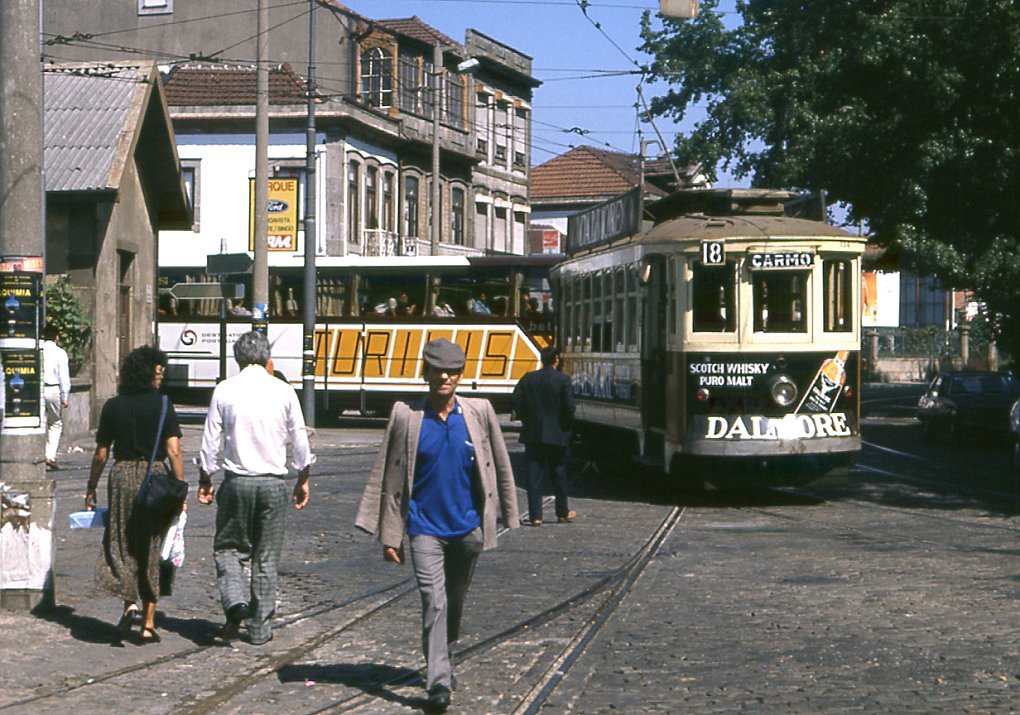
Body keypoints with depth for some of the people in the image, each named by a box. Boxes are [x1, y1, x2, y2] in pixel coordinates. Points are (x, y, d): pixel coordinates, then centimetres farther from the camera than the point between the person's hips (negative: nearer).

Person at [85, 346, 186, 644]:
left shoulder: (113, 406, 3)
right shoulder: (162, 404, -6)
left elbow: (101, 454, 6)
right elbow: (174, 452, -12)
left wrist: (91, 489, 17)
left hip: (121, 477, 2)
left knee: (120, 545, 13)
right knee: (151, 550, 7)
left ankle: (129, 604, -10)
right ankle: (148, 625, 10)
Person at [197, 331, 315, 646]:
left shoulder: (224, 390, -3)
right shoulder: (284, 391, -1)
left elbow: (210, 442, 0)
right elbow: (300, 442, 5)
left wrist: (205, 480, 12)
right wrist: (303, 480, 17)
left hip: (236, 482, -1)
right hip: (273, 483, 1)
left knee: (228, 548, 13)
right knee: (266, 556, 10)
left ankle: (235, 602, -12)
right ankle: (259, 627, 13)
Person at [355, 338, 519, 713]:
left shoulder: (479, 412, -1)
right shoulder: (406, 416, -5)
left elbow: (500, 467, 9)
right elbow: (390, 480, -2)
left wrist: (509, 515, 11)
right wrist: (390, 536, -3)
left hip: (467, 526, 2)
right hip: (425, 527, -2)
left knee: (455, 602, 16)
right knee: (434, 602, -13)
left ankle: (441, 658, 39)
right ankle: (438, 681, -12)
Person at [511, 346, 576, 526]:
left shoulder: (528, 379, 0)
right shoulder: (563, 380, -8)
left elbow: (517, 402, -1)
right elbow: (569, 406, -12)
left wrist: (526, 420, 12)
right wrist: (567, 426, 5)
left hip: (532, 435, 2)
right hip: (557, 435, -2)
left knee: (534, 475, 3)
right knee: (559, 474, 12)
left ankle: (535, 516, -1)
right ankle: (562, 513, 22)